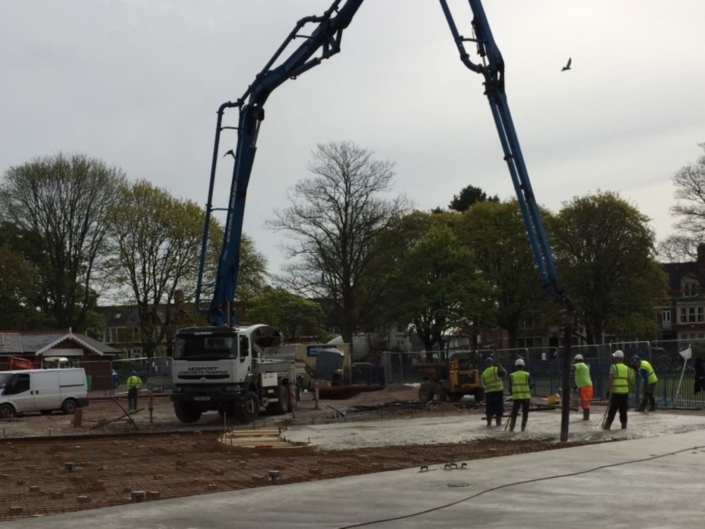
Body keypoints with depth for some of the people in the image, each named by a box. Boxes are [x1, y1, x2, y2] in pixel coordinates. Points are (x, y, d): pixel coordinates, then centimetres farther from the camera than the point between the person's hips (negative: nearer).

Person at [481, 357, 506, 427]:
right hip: (498, 392, -4)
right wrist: (500, 366, 10)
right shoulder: (496, 369, -6)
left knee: (489, 410, 11)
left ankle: (489, 423, 15)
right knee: (498, 409, 2)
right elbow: (504, 373, -2)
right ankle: (498, 423, 2)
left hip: (488, 393, 4)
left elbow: (484, 384, 13)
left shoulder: (483, 373, 8)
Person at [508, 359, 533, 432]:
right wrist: (527, 390, 8)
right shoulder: (527, 375, 3)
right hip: (526, 397, -1)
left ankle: (511, 429, 2)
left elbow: (510, 387, 3)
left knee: (514, 414, 8)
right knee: (525, 414, 8)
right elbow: (531, 384, -6)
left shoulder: (512, 376, 5)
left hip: (516, 397, 1)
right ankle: (523, 429, 5)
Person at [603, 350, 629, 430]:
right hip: (625, 392, 5)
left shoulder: (614, 367, -6)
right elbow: (628, 381, 15)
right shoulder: (626, 368, 12)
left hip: (616, 392, -5)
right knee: (623, 411, 11)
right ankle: (624, 426, 13)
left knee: (612, 411, -1)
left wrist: (608, 390, -9)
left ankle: (607, 426, 3)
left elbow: (610, 379, -13)